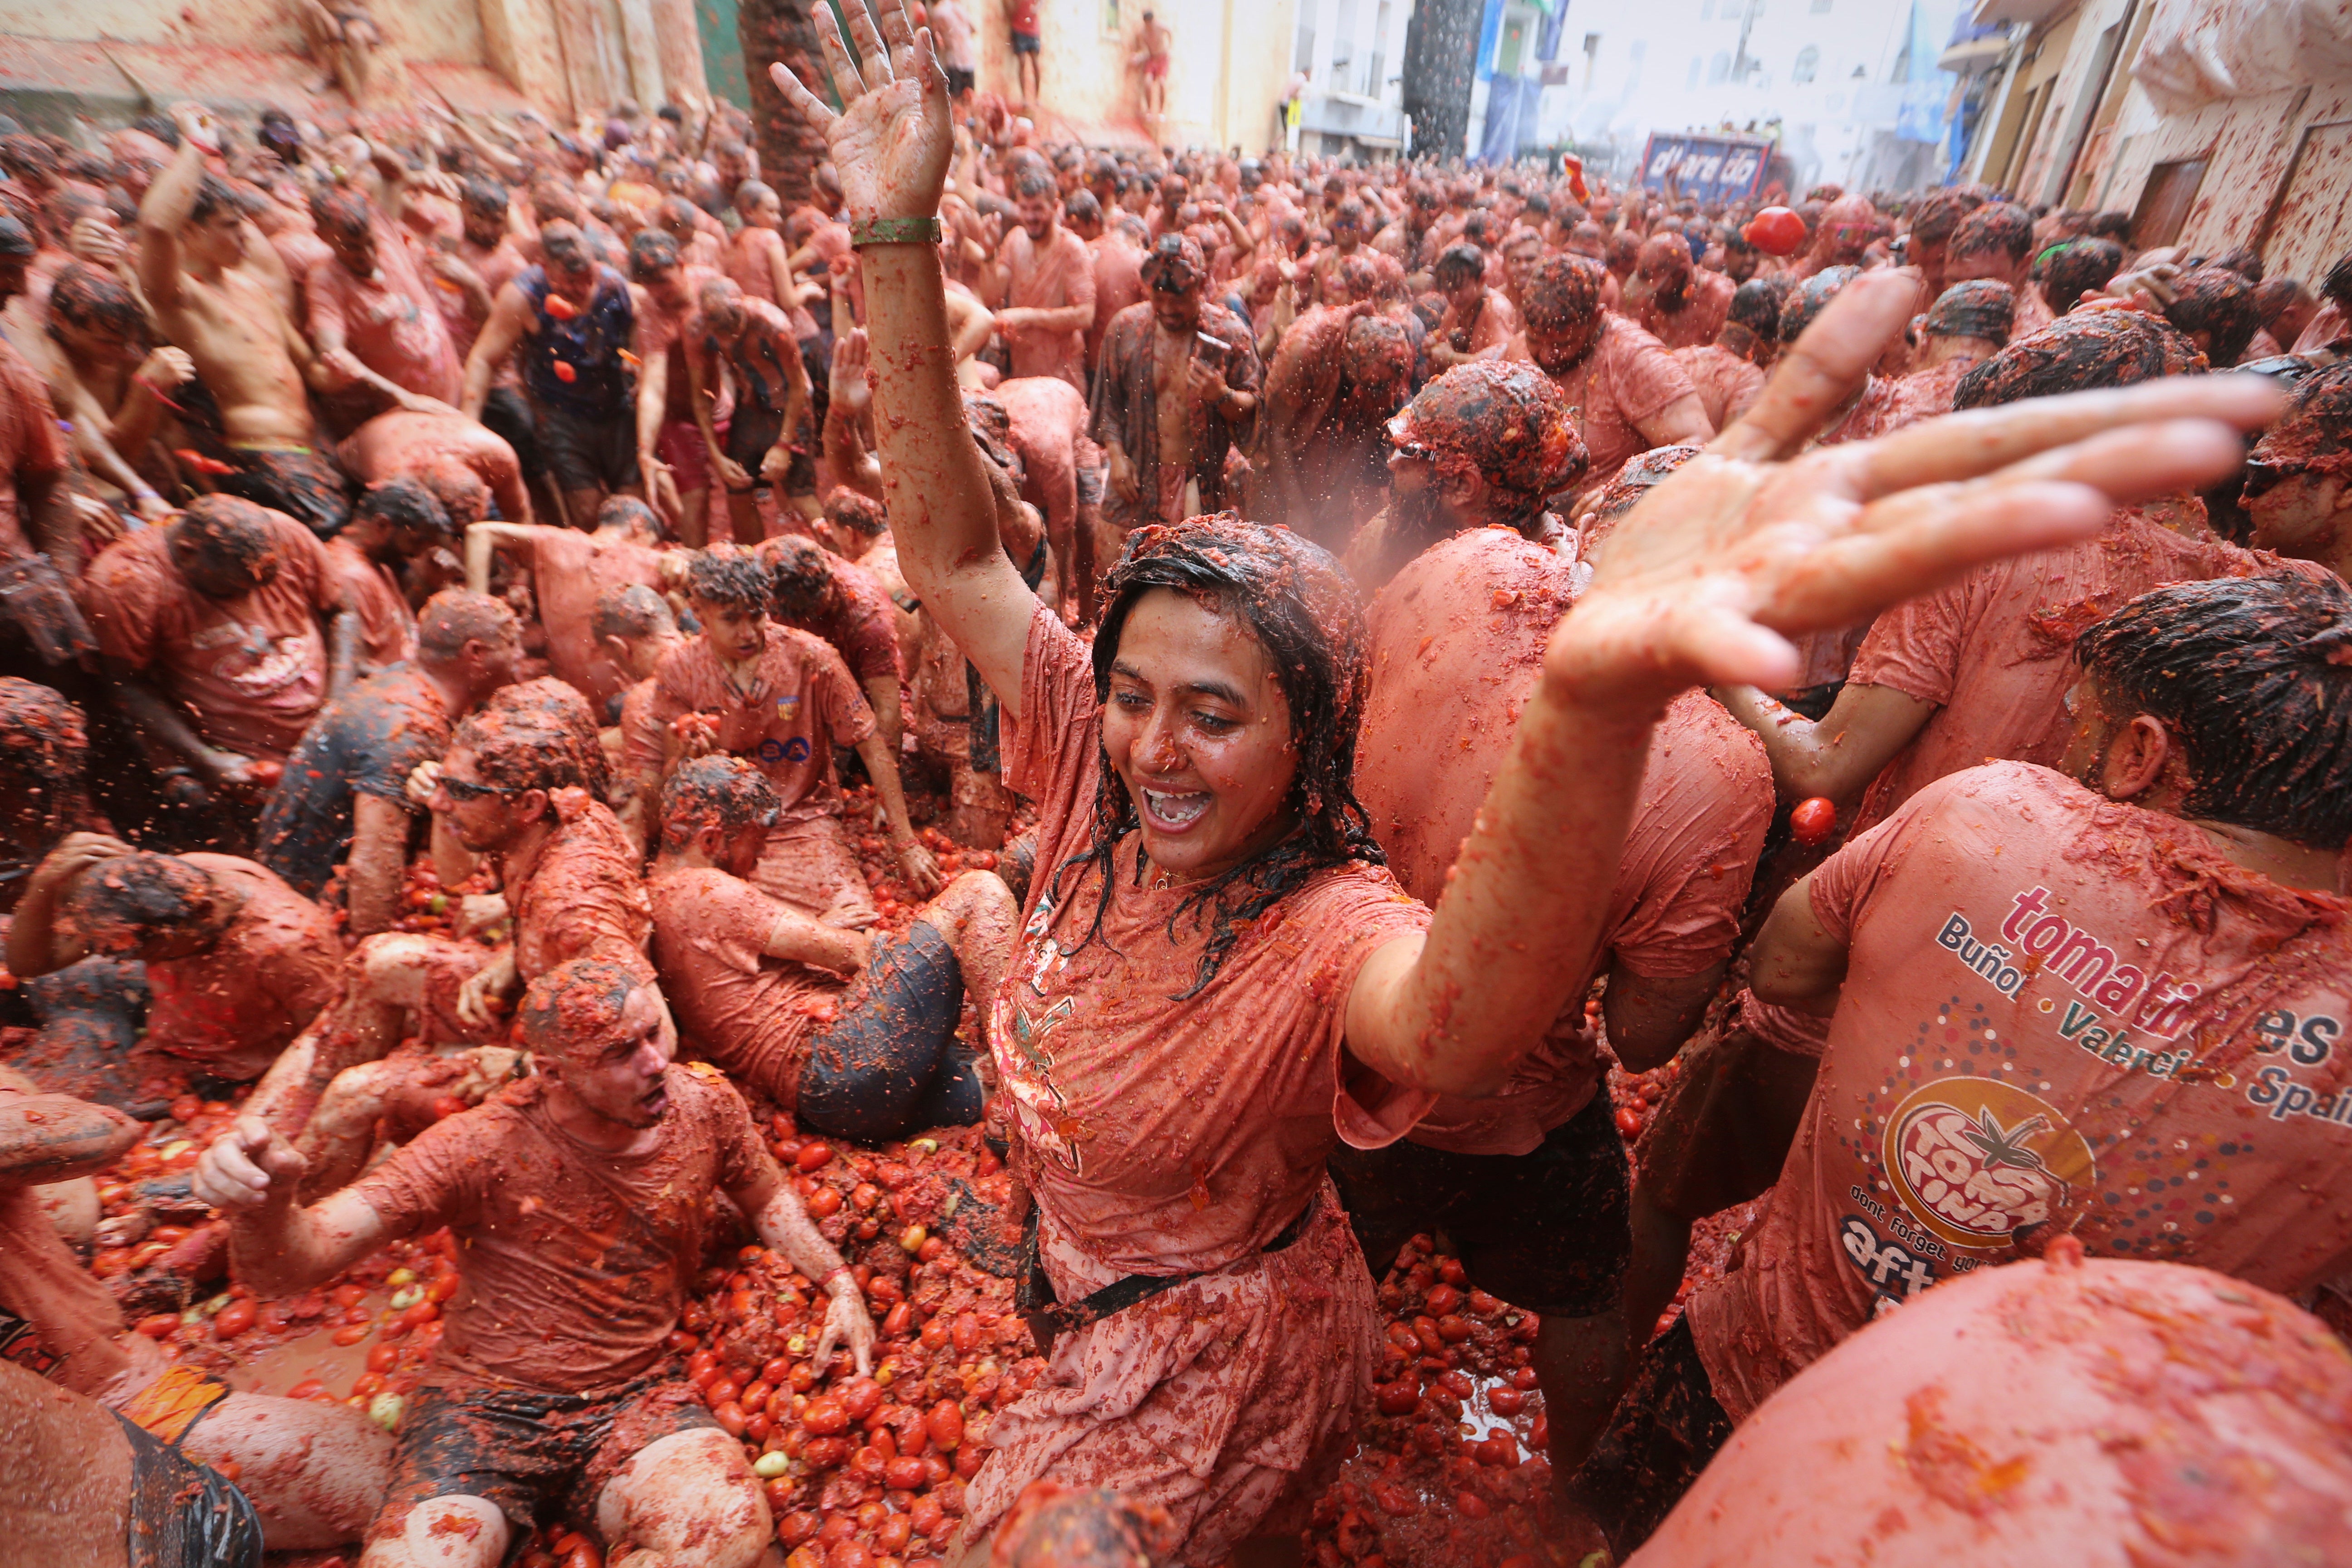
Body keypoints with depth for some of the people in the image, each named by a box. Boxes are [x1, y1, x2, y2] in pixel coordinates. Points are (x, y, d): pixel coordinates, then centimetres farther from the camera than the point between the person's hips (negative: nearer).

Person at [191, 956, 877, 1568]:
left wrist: (838, 1280, 0)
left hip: (636, 1401, 2)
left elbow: (768, 1199, 13)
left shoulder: (704, 1105, -6)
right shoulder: (484, 1148, -15)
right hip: (482, 1406, -1)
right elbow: (286, 1267, -20)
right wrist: (263, 1203, -43)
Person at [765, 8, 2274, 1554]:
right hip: (1077, 1281, 7)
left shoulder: (1328, 930, -40)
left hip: (1223, 1343, -6)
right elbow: (952, 555, -23)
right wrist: (898, 237, -31)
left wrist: (1596, 699, -84)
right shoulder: (1099, 768, -22)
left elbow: (1453, 1025, -64)